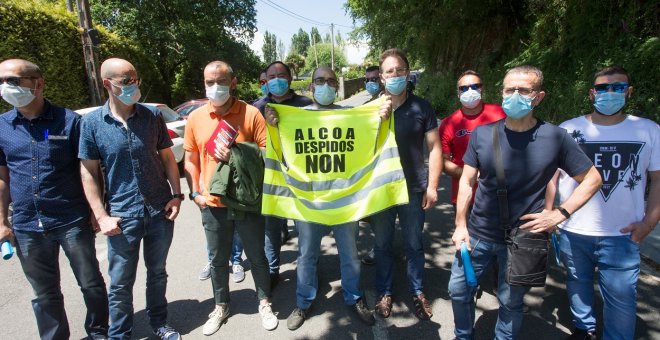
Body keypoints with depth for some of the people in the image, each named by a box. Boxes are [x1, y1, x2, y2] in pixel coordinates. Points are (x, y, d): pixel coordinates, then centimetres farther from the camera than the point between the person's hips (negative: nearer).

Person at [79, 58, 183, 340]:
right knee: (120, 283, 11)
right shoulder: (92, 122, -5)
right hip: (122, 216, -1)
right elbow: (89, 172, -3)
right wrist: (101, 216, -7)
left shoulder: (153, 116, -1)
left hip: (160, 211, 2)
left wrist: (176, 195, -2)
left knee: (157, 273, 18)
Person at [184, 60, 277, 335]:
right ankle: (220, 307, 39)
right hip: (213, 204, 3)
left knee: (256, 256, 14)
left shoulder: (251, 113, -8)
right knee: (218, 260, 18)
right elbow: (190, 159, 10)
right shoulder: (195, 118, 2)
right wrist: (196, 192, 2)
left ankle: (264, 303, 36)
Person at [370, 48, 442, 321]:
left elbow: (434, 148, -1)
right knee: (383, 244, 14)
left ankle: (417, 292, 34)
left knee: (414, 245, 14)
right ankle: (384, 293, 32)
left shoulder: (421, 107, -3)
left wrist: (432, 186, -4)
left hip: (414, 189, 0)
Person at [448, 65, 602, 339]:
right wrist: (460, 225, -3)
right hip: (478, 234, 2)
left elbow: (592, 178, 1)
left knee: (510, 302, 15)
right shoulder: (482, 134, -4)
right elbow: (467, 181, 0)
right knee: (459, 289, 13)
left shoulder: (555, 137, -9)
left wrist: (560, 213, -9)